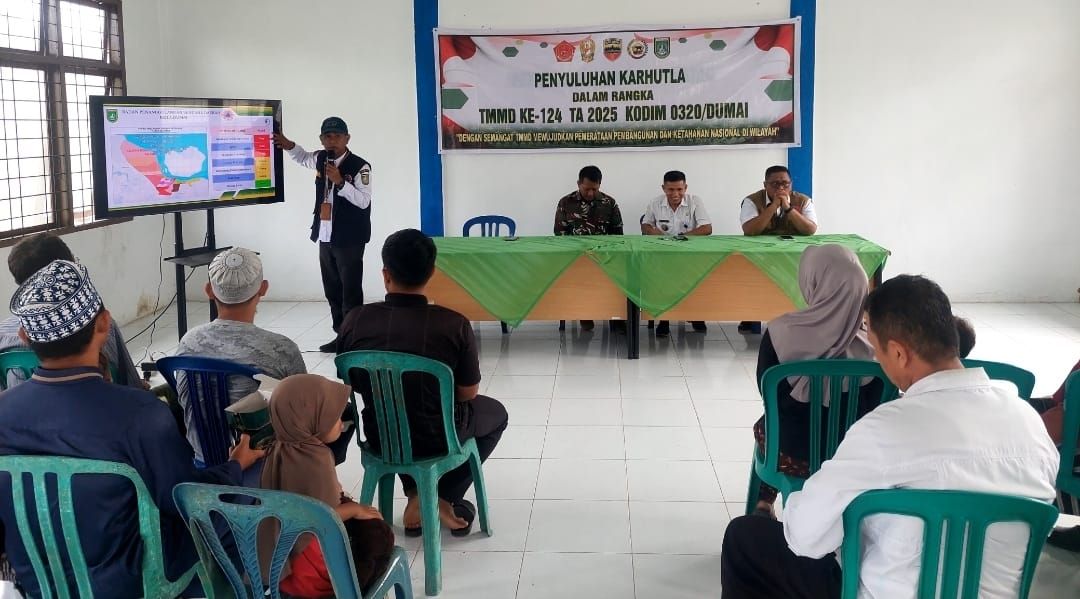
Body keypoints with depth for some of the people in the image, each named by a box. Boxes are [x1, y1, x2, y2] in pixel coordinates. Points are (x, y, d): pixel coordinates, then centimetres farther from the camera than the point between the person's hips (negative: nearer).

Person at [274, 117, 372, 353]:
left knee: (351, 291, -4)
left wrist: (340, 182, -28)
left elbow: (364, 201, -19)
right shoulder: (320, 159, 8)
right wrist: (289, 145, 10)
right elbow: (302, 156, 30)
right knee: (332, 290, 13)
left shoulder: (360, 166, -13)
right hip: (325, 238, 7)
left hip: (349, 239, -7)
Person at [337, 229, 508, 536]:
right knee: (495, 413, 28)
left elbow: (355, 384, 1)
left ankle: (416, 495, 27)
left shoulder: (355, 320, -15)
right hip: (437, 438, -3)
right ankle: (444, 499, 20)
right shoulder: (454, 324, -21)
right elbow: (468, 393, -8)